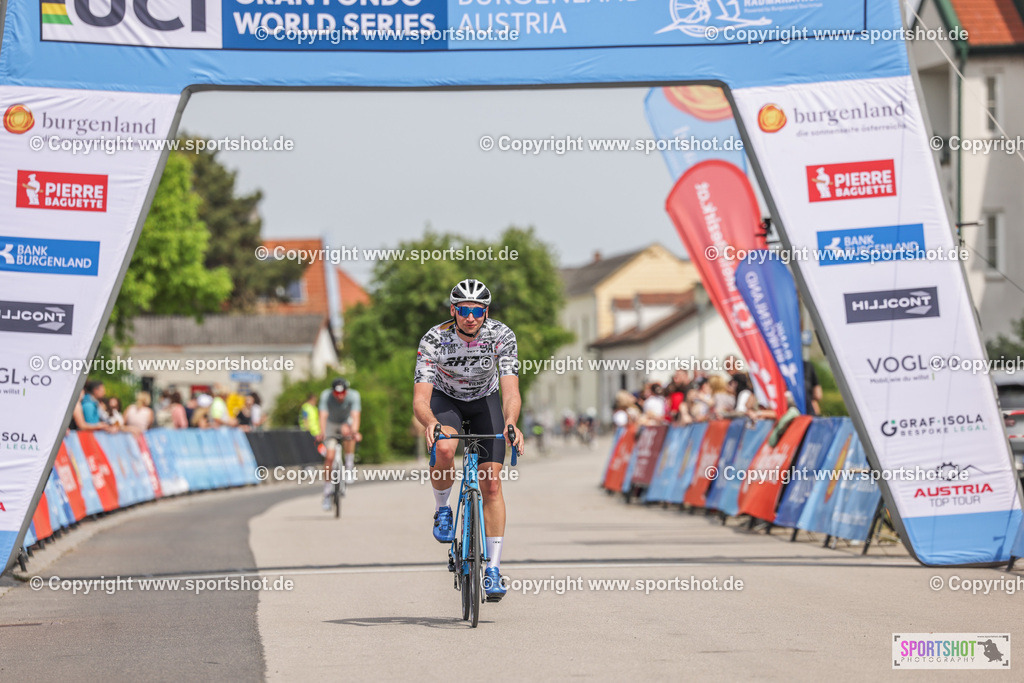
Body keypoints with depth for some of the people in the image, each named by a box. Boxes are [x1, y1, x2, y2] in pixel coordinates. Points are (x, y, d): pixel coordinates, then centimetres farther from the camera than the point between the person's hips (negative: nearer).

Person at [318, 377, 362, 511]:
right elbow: (323, 416, -36)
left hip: (346, 423, 0)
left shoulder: (353, 396, -26)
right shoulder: (326, 396, -27)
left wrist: (355, 432, -54)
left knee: (347, 431, -36)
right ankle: (327, 491, -2)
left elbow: (356, 416, -36)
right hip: (331, 424, 0)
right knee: (329, 457, -12)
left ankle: (349, 465, -20)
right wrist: (322, 433, -53)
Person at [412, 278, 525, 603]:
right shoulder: (434, 340, -30)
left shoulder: (502, 335, -28)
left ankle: (493, 569, -4)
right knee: (444, 448, -34)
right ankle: (442, 510, -5)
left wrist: (511, 423, -56)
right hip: (445, 398, -1)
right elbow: (420, 398, -34)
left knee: (491, 482, -10)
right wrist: (430, 423, -56)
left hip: (485, 400, 1)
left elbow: (511, 391, -35)